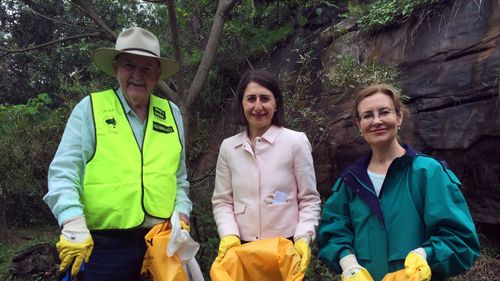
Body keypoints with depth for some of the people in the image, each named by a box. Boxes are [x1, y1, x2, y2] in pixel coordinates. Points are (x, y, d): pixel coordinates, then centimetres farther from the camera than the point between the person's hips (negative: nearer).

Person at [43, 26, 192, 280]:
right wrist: (74, 223, -17)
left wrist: (182, 211, 3)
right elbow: (63, 172, -6)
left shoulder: (172, 113, 10)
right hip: (104, 243, -3)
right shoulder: (90, 108, -1)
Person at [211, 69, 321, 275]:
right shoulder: (228, 147, 3)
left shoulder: (296, 141, -5)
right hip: (242, 249, 2)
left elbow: (309, 200, -2)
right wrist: (229, 235, -10)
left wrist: (303, 239, -14)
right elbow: (222, 201, 5)